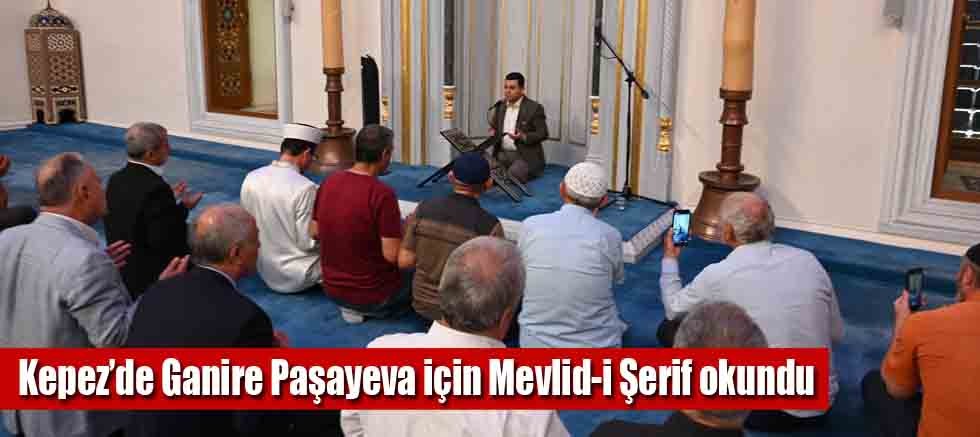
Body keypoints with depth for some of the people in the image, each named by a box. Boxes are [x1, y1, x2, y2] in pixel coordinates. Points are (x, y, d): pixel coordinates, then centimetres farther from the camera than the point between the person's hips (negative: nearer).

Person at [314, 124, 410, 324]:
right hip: (374, 297, -6)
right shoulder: (382, 193, -24)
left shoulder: (329, 182, -3)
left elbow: (316, 232, 9)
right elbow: (392, 255, -24)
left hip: (333, 290, 6)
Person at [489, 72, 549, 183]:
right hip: (502, 154, 5)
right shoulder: (500, 106, 13)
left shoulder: (534, 108, -5)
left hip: (526, 156, -5)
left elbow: (543, 134, -7)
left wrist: (523, 137, -22)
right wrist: (493, 132, -1)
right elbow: (493, 126, 23)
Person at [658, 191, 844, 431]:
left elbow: (673, 309, 8)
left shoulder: (718, 275, -13)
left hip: (768, 412, -5)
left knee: (670, 329, 3)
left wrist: (670, 259, 23)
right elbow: (836, 334, 9)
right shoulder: (808, 260, -2)